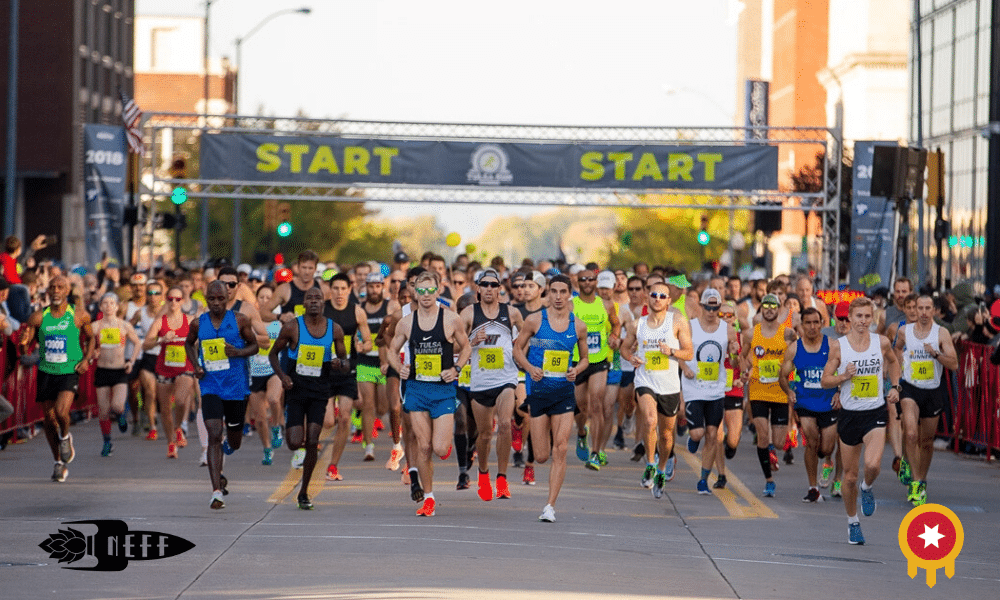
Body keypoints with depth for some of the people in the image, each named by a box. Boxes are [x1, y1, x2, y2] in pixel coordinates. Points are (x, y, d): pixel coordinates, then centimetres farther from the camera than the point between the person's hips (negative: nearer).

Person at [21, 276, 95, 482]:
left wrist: (86, 359, -1)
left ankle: (65, 436, 13)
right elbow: (25, 343, 1)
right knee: (49, 419, 7)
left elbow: (90, 337, 14)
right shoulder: (38, 317, -1)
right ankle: (59, 463, 24)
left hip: (70, 371, -3)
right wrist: (23, 341, -23)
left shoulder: (79, 316, -2)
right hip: (46, 372, 3)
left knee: (61, 411, -23)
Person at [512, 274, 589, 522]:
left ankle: (550, 506, -5)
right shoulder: (534, 320, -1)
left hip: (564, 390, 1)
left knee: (560, 451, -10)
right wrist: (530, 368, -11)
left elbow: (584, 358, 15)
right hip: (538, 388, -1)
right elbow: (518, 349, 7)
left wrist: (576, 370, -7)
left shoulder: (578, 326, 4)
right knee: (541, 456, 0)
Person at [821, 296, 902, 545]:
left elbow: (893, 362, 21)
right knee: (850, 475, 7)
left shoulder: (882, 343, -1)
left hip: (875, 414, 0)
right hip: (849, 414, 0)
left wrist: (895, 387, 7)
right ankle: (853, 523, 27)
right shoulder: (839, 346, -4)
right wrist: (843, 377, -17)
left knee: (873, 464, -24)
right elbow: (825, 380, 1)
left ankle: (867, 488, 11)